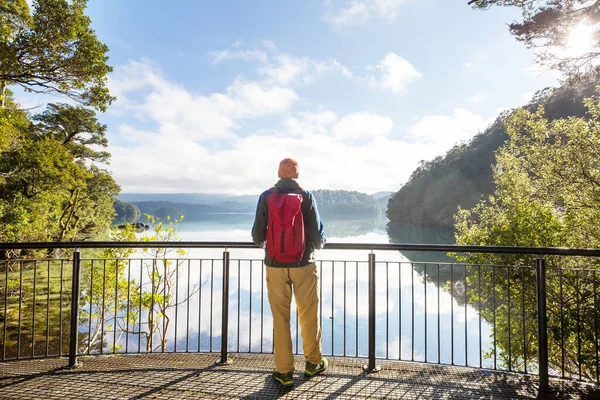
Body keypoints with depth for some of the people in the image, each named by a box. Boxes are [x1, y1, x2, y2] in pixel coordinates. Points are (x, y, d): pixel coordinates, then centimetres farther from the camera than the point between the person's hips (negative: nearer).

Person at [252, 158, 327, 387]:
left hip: (275, 266, 1)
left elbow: (257, 234, -2)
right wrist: (319, 244, 17)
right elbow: (317, 233, -6)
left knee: (280, 318, 10)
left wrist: (262, 242, 21)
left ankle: (284, 371, 18)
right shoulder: (306, 196, -5)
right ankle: (313, 363, 30)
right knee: (308, 315, 15)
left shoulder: (266, 197, -3)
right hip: (303, 265, 0)